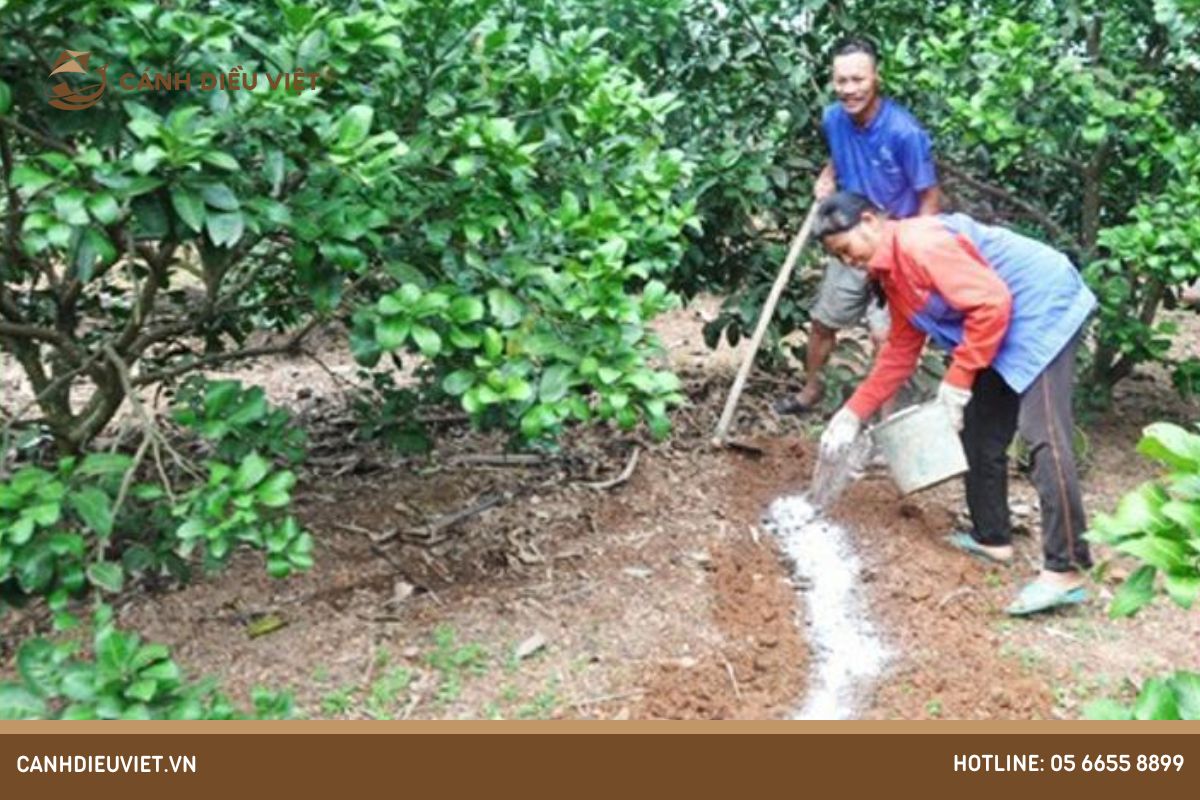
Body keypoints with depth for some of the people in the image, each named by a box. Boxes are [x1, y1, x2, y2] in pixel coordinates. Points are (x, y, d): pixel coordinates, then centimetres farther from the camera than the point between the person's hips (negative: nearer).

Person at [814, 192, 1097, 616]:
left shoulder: (919, 244, -21)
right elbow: (901, 350, 17)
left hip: (1044, 309, -11)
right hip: (1008, 329, 11)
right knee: (981, 434, 14)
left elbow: (991, 303, -25)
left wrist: (958, 378, -18)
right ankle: (991, 537, 27)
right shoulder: (892, 271, 11)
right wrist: (854, 411, 14)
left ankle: (1065, 571, -17)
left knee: (1043, 436, -17)